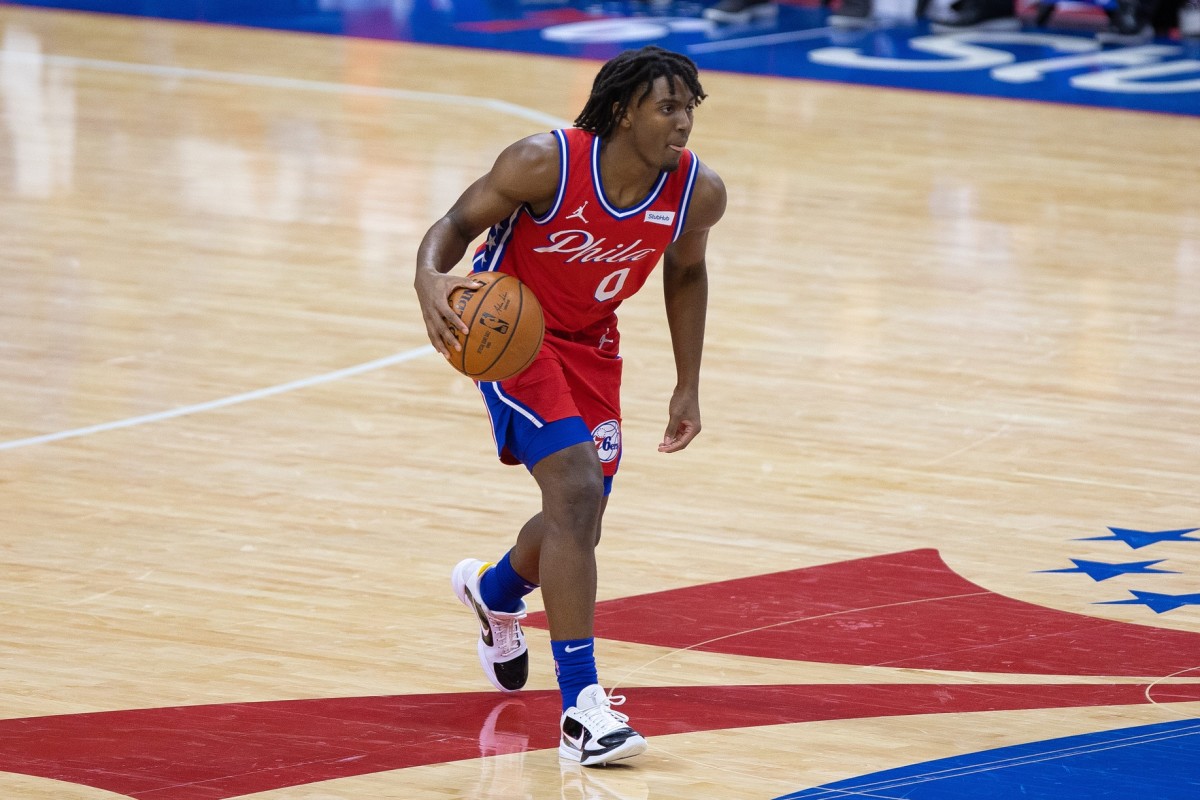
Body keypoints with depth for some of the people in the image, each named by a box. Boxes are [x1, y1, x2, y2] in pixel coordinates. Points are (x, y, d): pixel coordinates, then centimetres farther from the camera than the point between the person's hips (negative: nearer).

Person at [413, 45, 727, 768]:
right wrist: (430, 278, -39)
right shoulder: (544, 164, -28)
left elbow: (685, 273, 5)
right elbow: (457, 225, -16)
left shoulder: (699, 192, -16)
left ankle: (494, 591, 51)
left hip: (591, 342, 6)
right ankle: (582, 707, -22)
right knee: (576, 489, -23)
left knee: (578, 527, 13)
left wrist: (688, 389, 6)